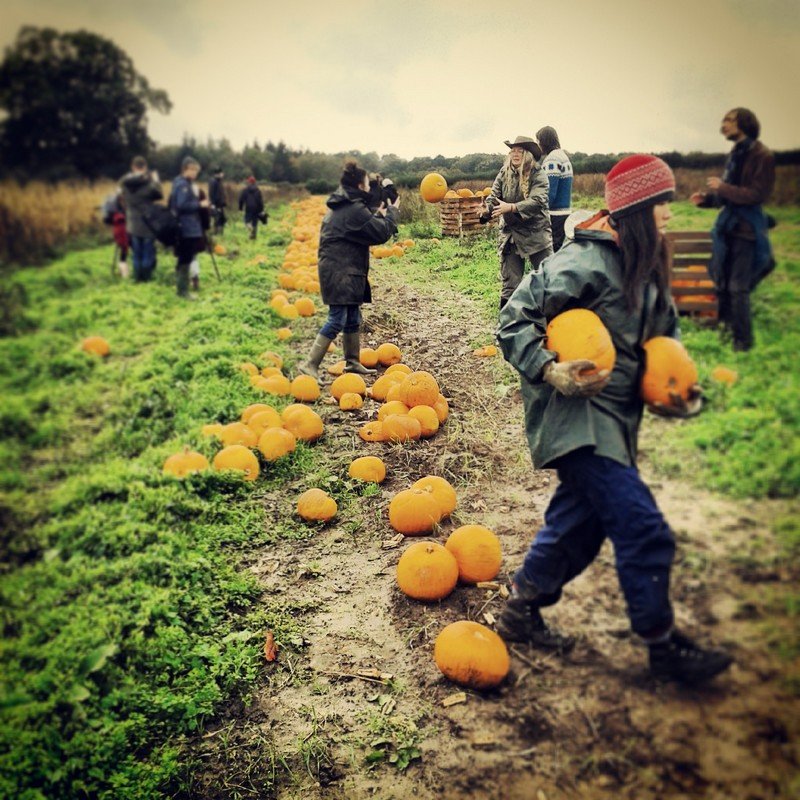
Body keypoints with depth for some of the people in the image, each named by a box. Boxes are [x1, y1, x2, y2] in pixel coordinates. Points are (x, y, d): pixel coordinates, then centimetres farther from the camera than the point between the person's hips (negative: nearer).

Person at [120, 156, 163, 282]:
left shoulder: (124, 182, -3)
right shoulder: (149, 181, -14)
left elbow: (124, 200, 2)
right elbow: (159, 195, -3)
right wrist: (156, 180, 9)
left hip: (132, 223, 4)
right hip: (147, 222, -3)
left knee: (136, 252, 12)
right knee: (148, 251, 8)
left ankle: (138, 277, 16)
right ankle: (146, 276, 10)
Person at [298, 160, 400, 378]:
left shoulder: (340, 207, 16)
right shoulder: (354, 209, -15)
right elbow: (381, 233, -12)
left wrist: (379, 214, 19)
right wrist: (392, 213, 3)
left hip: (344, 271, 10)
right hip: (340, 272, -10)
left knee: (353, 319, 15)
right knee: (337, 320, -9)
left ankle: (352, 362, 25)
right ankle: (310, 365, -8)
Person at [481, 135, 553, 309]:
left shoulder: (537, 174, -7)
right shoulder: (504, 174, 4)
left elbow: (537, 201, -21)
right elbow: (494, 197, -2)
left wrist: (511, 207, -33)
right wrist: (486, 211, -25)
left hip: (536, 234, -2)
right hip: (509, 235, 3)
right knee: (510, 284, 6)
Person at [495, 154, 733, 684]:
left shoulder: (649, 268, 11)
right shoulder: (587, 261, -17)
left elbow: (666, 334, 20)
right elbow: (515, 318, -17)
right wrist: (550, 371, -28)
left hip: (614, 417, 10)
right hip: (576, 414, -10)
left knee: (581, 519, 17)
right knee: (644, 529, -7)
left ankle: (522, 611, 33)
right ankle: (663, 644, 12)